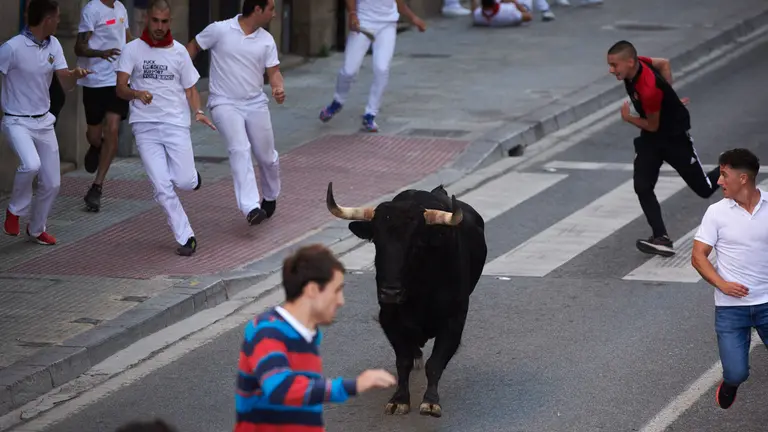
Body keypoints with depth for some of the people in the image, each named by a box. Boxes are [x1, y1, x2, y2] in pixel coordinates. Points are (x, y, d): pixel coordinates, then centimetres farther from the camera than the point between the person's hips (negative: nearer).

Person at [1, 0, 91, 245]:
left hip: (44, 122, 6)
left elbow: (66, 84, -1)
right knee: (31, 164, -32)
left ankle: (36, 229, 31)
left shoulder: (53, 45, 1)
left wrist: (75, 75, -22)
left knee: (51, 184, 7)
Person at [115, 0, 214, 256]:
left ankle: (191, 175, 28)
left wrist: (198, 112, -8)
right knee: (162, 187, -9)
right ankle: (186, 238, 1)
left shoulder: (178, 51, 8)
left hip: (176, 123, 1)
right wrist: (137, 94, -30)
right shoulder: (133, 50, 2)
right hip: (145, 126, -1)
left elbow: (190, 89, 13)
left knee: (185, 182, -10)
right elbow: (120, 88, -7)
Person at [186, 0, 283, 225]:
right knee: (240, 149, -25)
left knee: (267, 157, 10)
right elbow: (192, 48, 2)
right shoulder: (219, 30, -10)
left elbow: (273, 71, 3)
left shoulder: (267, 40, 2)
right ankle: (250, 208, -31)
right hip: (225, 104, -4)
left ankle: (270, 198, 40)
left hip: (256, 104, 4)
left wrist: (278, 88, -19)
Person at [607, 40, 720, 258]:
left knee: (704, 189, 9)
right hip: (650, 138, 7)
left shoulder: (648, 90, -36)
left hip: (675, 137, -7)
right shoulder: (637, 63, -12)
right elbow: (664, 63, 8)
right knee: (642, 188, -7)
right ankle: (662, 240, -6)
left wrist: (627, 118, -7)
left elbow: (652, 126, -22)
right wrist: (668, 97, 10)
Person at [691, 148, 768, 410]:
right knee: (737, 373, -7)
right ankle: (730, 383, 30)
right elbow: (698, 256, -3)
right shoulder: (717, 212, -3)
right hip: (730, 306, -1)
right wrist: (722, 284, -17)